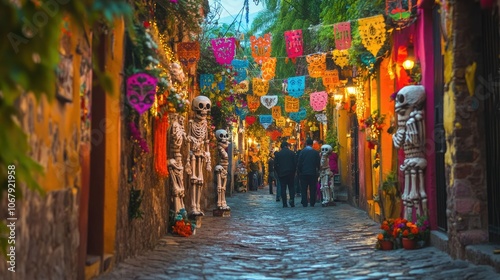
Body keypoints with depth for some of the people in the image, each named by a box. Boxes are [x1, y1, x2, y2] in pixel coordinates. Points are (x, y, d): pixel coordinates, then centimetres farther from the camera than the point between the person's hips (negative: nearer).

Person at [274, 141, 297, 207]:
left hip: (281, 174, 0)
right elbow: (295, 164, 0)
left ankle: (284, 203, -1)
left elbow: (275, 165, 0)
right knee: (291, 187, 9)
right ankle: (292, 199, -11)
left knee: (283, 188, 2)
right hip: (290, 173, 0)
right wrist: (293, 171, 10)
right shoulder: (292, 153, 1)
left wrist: (278, 172, 10)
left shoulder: (278, 154, 1)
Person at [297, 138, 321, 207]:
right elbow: (318, 163, 2)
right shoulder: (316, 152, -1)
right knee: (312, 189, 7)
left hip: (304, 173, -1)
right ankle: (312, 203, 7)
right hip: (313, 173, 1)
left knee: (304, 189, 4)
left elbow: (299, 163, -5)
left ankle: (304, 203, 0)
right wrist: (317, 171, 16)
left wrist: (299, 171, 5)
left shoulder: (302, 152, -5)